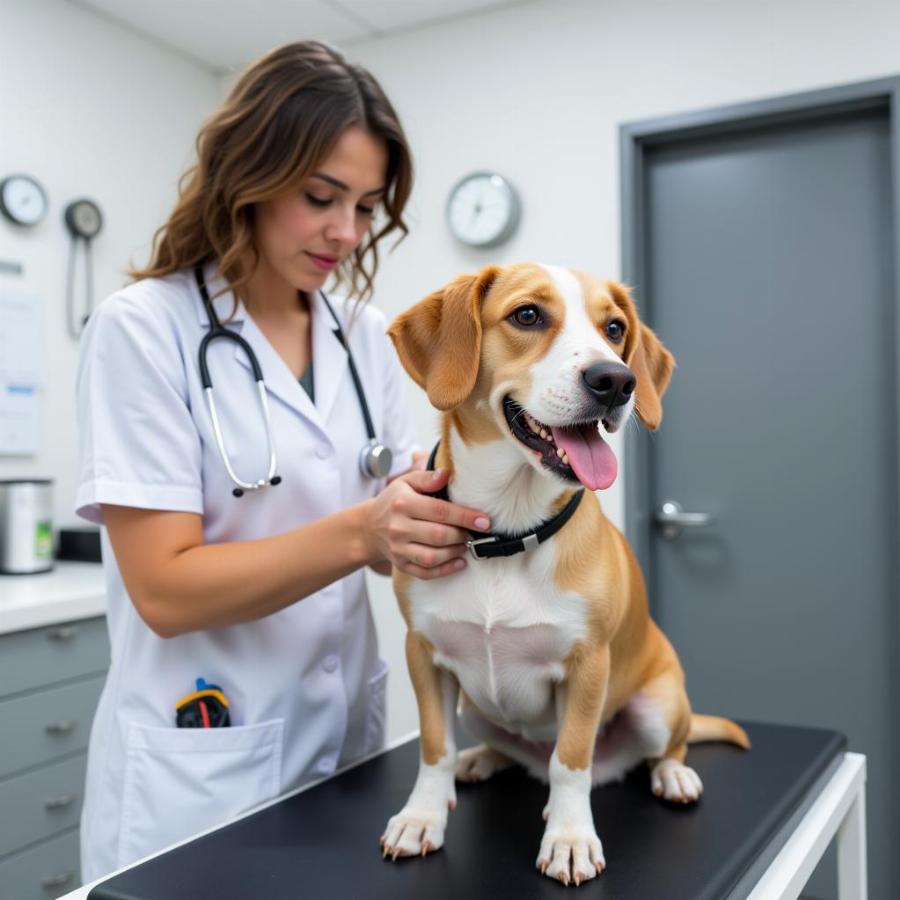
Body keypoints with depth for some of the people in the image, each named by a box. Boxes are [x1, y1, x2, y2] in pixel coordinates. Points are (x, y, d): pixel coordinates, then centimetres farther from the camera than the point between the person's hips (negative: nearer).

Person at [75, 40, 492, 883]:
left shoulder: (364, 335, 3)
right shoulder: (142, 329, -13)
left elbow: (389, 521, 4)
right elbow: (164, 590, -18)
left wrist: (432, 509, -18)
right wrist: (360, 534, -31)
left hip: (346, 740, 6)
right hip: (201, 767, -5)